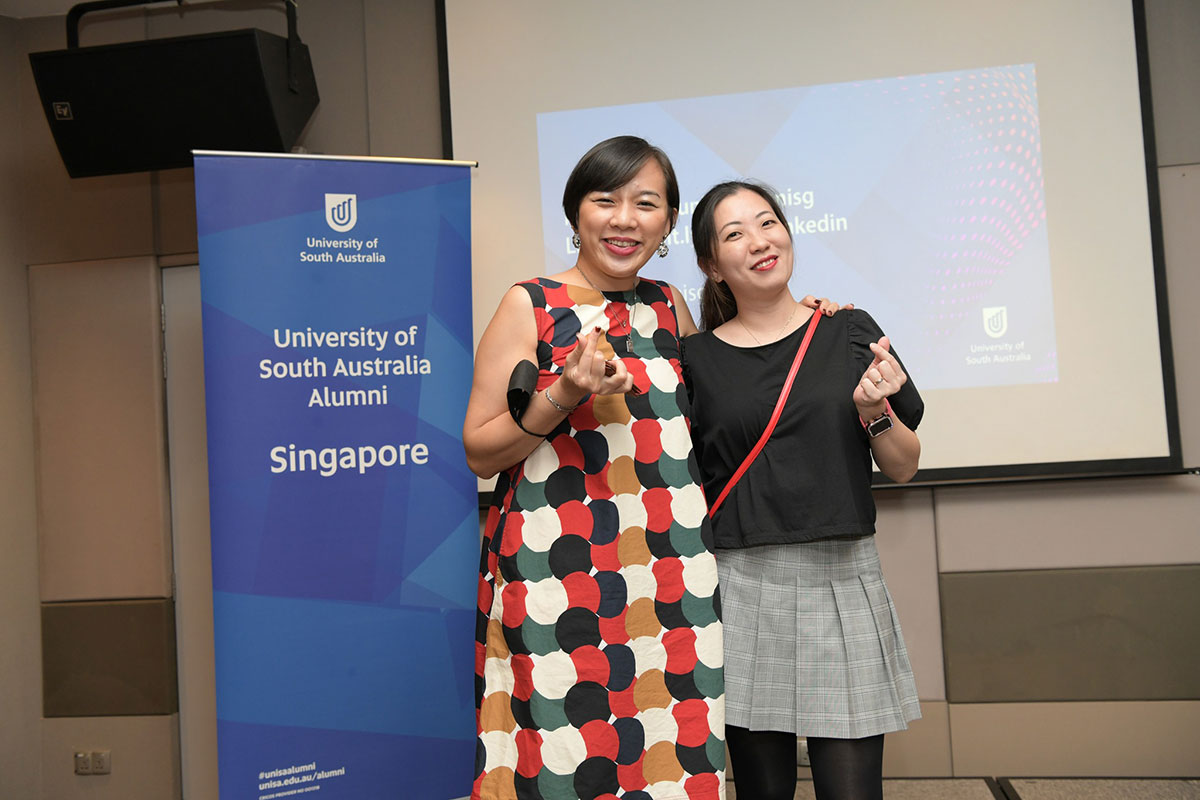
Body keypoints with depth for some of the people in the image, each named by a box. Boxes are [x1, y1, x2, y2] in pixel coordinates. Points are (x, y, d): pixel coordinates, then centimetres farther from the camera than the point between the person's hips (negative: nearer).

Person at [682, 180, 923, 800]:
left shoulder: (850, 331, 6)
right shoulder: (696, 358, 3)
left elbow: (904, 468, 9)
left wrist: (874, 413, -8)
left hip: (841, 579, 1)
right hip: (740, 586, 0)